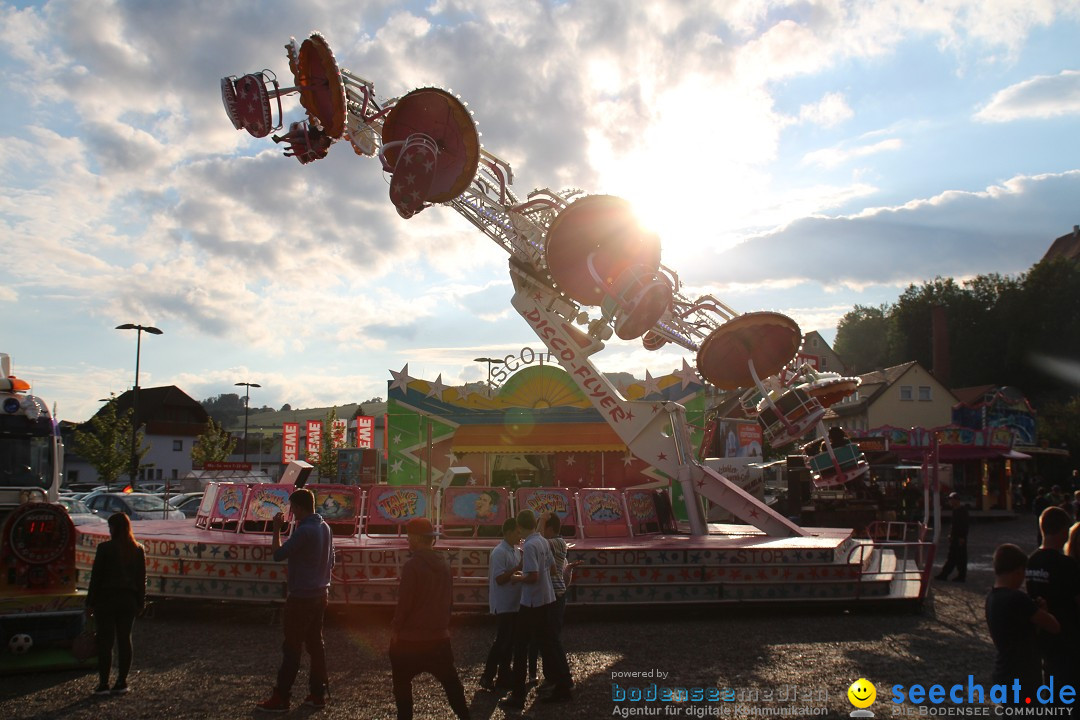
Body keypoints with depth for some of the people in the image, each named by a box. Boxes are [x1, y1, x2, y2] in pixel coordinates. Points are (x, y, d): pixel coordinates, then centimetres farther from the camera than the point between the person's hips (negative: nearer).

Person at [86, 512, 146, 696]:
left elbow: (96, 577, -8)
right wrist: (140, 602, 14)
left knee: (105, 641, 1)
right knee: (124, 640, 8)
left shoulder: (105, 548, -10)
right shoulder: (138, 550, 3)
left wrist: (90, 602, -2)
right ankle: (122, 682, 11)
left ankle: (103, 684, 2)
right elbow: (141, 578, 7)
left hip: (107, 600, -4)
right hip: (128, 601, 4)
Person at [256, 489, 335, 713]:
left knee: (292, 648, -2)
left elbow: (278, 554, -16)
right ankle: (317, 694, 16)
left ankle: (280, 699, 3)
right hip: (320, 594, 8)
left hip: (302, 597, -8)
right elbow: (330, 561, 15)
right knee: (315, 643, 12)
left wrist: (277, 529, -6)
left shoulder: (304, 531, -20)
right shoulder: (325, 527, 8)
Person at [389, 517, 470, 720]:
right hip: (439, 635, 6)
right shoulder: (443, 564, 4)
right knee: (450, 679, 15)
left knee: (402, 682, 11)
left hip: (410, 637, -6)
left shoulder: (413, 565, -17)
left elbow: (404, 601, -17)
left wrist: (396, 627, -5)